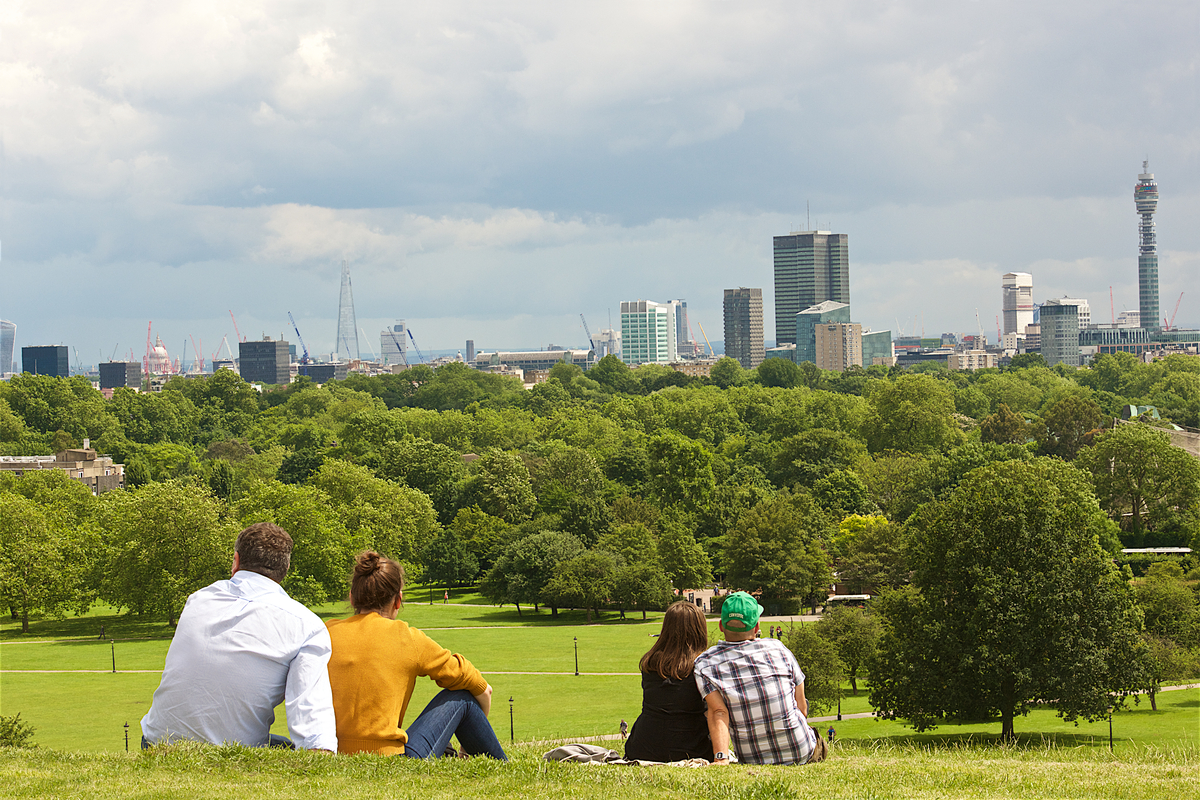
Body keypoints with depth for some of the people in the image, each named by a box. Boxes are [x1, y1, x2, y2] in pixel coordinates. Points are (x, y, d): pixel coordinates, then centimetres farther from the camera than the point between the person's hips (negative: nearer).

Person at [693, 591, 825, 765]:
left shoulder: (706, 663, -8)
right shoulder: (778, 649, -4)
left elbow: (718, 713, -22)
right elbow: (801, 708, 3)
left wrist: (721, 758, -31)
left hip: (751, 759, 0)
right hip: (800, 753, 0)